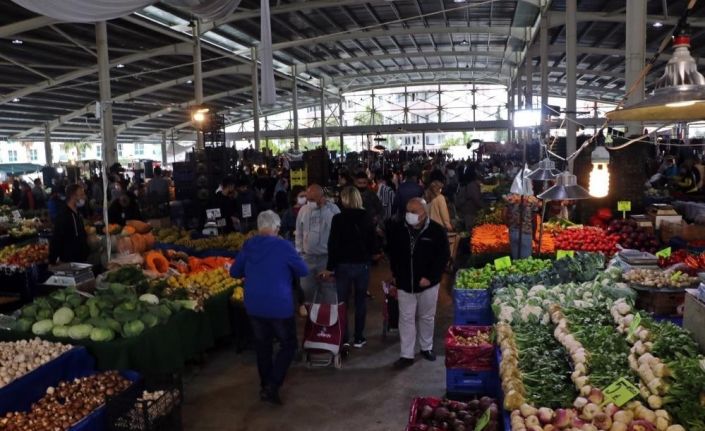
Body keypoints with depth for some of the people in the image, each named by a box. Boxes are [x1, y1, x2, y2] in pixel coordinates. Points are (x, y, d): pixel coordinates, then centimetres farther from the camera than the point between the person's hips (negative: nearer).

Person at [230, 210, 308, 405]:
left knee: (262, 345, 19)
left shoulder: (248, 245, 1)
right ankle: (272, 387, -1)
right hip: (279, 306, -5)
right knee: (288, 345, 8)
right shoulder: (283, 246, -12)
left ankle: (265, 385, 28)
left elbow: (234, 272, 10)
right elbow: (303, 271, -3)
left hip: (254, 305, 5)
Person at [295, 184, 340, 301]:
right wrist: (299, 251, 8)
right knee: (306, 288, 9)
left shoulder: (333, 210, -10)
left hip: (327, 257, -3)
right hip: (307, 257, 3)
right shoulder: (303, 210, 1)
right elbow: (299, 233, 10)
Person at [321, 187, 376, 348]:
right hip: (362, 264, 2)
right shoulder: (366, 218, -3)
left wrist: (330, 267, -5)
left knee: (342, 301, 9)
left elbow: (333, 245, -10)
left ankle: (343, 338, 11)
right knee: (360, 301, 11)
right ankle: (358, 338, 15)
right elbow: (372, 243, 1)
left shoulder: (338, 218, -9)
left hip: (343, 265, -2)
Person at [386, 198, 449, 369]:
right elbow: (392, 253, 9)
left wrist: (430, 277, -15)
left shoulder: (436, 230, -12)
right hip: (404, 283, 1)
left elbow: (443, 256, -8)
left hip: (428, 283, -1)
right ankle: (407, 354, 13)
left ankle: (427, 347, 34)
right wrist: (396, 274, 6)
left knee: (427, 317, 15)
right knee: (406, 318, 5)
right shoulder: (398, 229, -4)